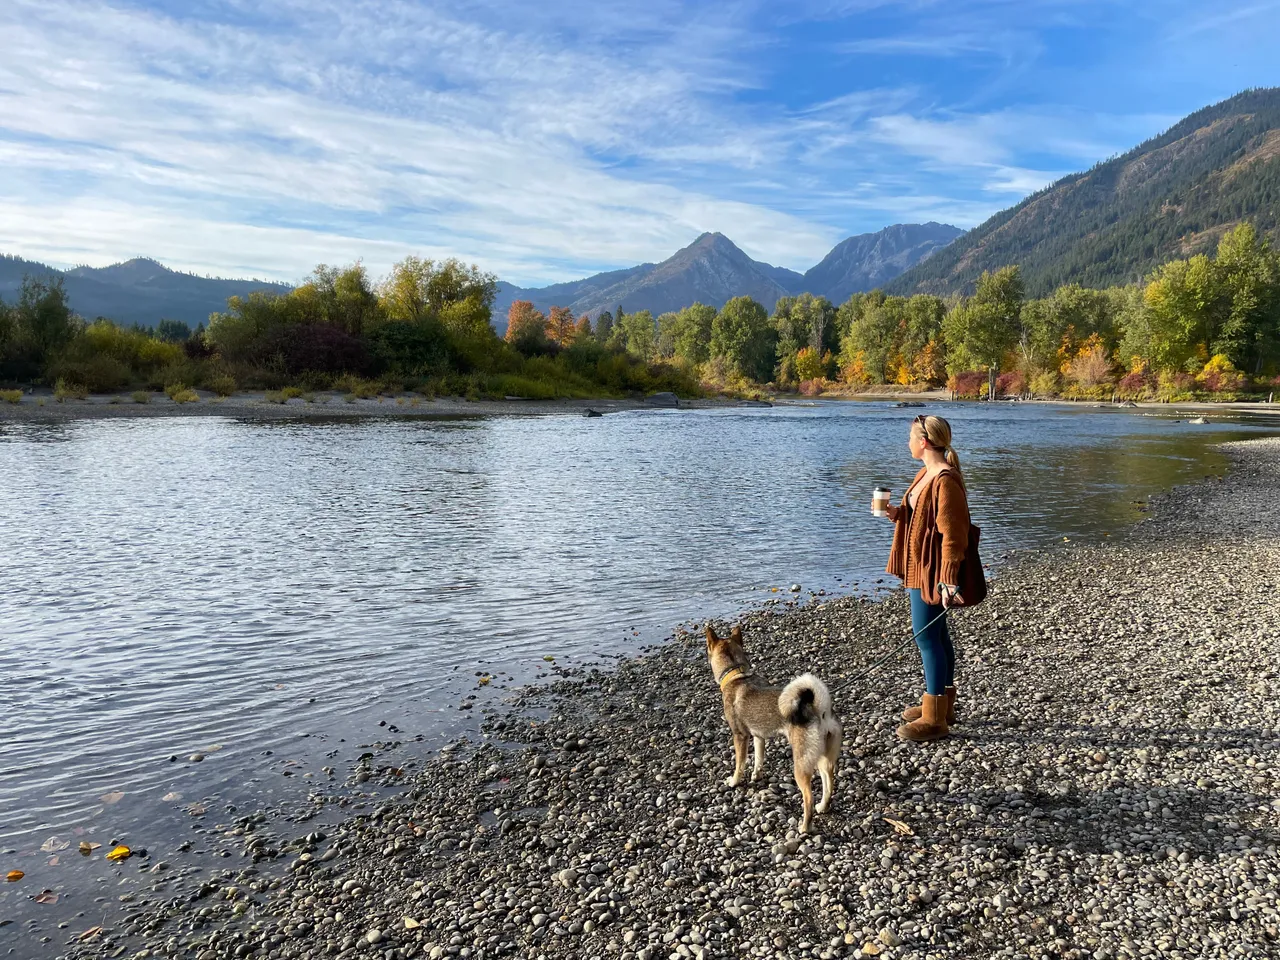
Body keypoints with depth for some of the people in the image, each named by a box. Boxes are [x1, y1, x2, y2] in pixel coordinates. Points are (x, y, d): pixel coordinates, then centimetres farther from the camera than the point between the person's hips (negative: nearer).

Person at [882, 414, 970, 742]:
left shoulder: (946, 481, -20)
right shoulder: (928, 474, 11)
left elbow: (953, 534, -23)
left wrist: (948, 580, -25)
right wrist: (899, 513, 3)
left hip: (932, 570, -10)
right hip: (920, 567, 10)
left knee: (927, 637, -4)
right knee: (936, 635, 17)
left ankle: (934, 719, 5)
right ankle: (942, 705, 30)